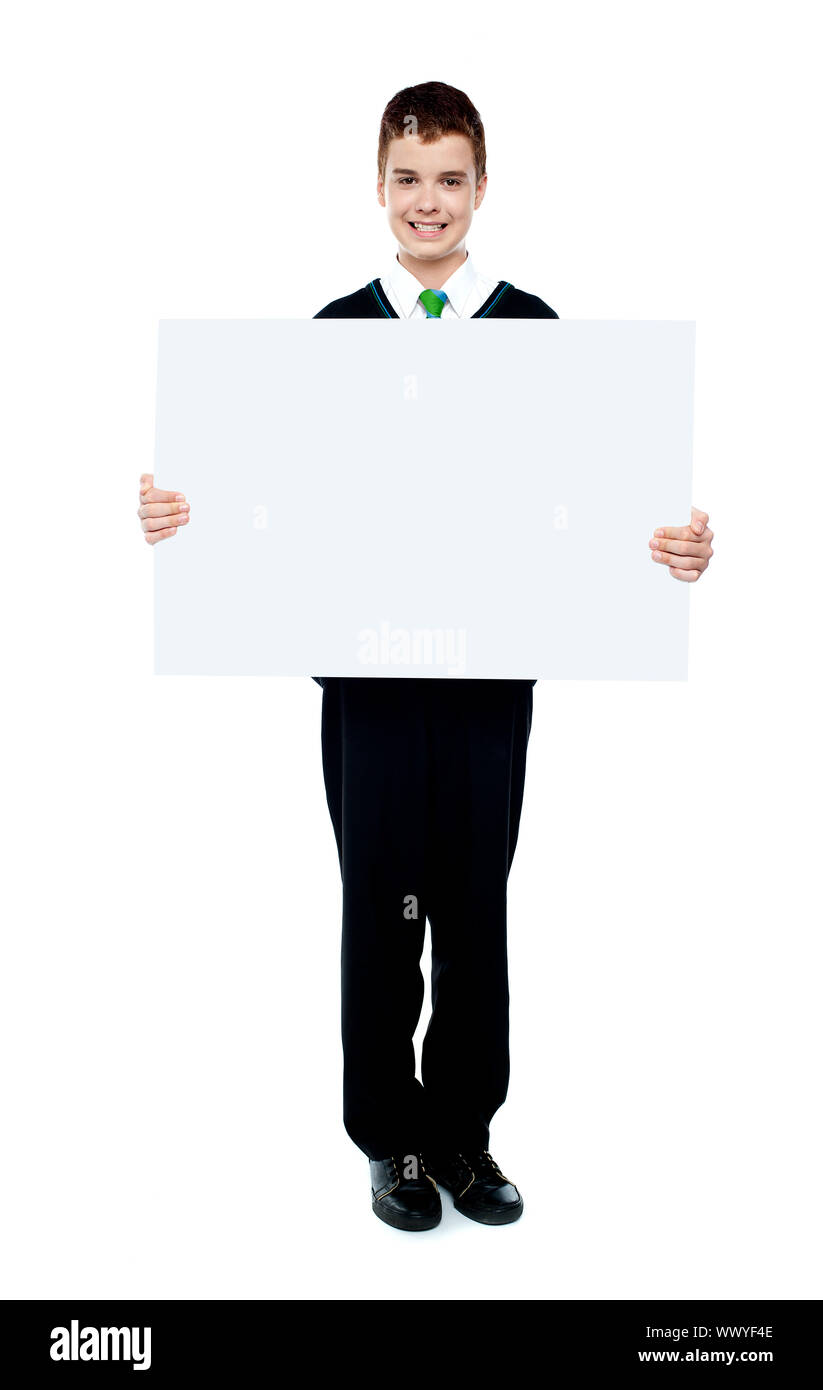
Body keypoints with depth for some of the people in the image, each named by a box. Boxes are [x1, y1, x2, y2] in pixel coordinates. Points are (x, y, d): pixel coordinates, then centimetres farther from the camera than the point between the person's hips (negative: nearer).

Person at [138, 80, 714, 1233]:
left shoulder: (534, 330, 2)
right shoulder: (334, 331, 5)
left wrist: (671, 548, -19)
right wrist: (176, 513, -13)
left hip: (491, 666, 0)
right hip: (369, 665, 0)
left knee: (476, 905, 10)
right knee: (381, 905, 8)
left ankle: (463, 1133, 30)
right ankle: (391, 1136, 28)